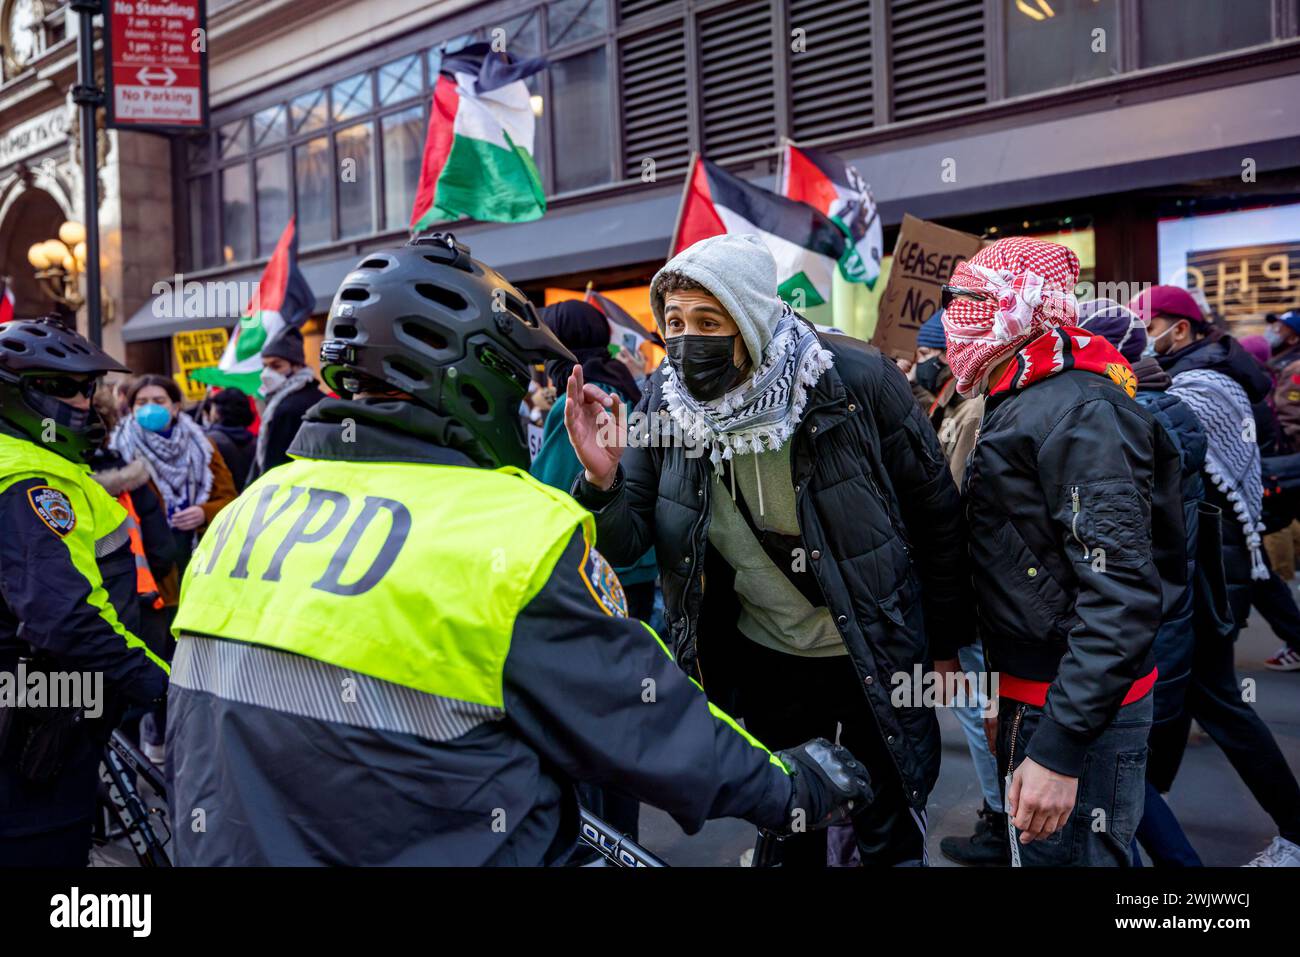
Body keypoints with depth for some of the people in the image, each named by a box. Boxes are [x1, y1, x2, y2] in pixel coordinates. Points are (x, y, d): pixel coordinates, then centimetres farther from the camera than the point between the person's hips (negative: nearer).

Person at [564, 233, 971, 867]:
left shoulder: (857, 381, -21)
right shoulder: (665, 400, -12)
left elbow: (936, 516, -9)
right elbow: (625, 544, -11)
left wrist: (943, 645, -1)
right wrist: (602, 481, -32)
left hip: (879, 658, -3)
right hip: (762, 665, 3)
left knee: (890, 841, 15)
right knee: (783, 839, 21)